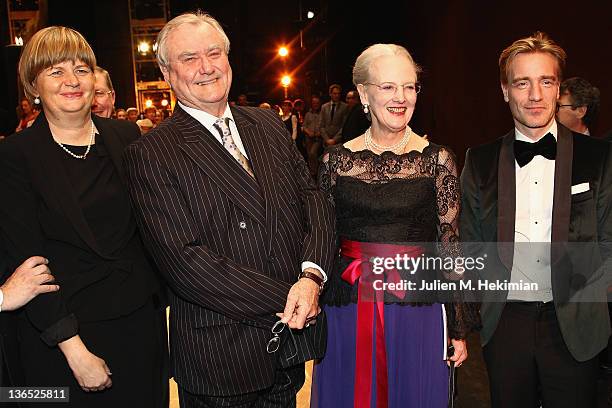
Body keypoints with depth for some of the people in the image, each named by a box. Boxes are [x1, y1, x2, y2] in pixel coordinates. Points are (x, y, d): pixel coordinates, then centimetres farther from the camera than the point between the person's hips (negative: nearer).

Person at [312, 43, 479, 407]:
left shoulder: (437, 160, -3)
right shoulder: (336, 160, 1)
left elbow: (451, 246, -2)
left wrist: (459, 329, 0)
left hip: (417, 309, -1)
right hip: (347, 313, 2)